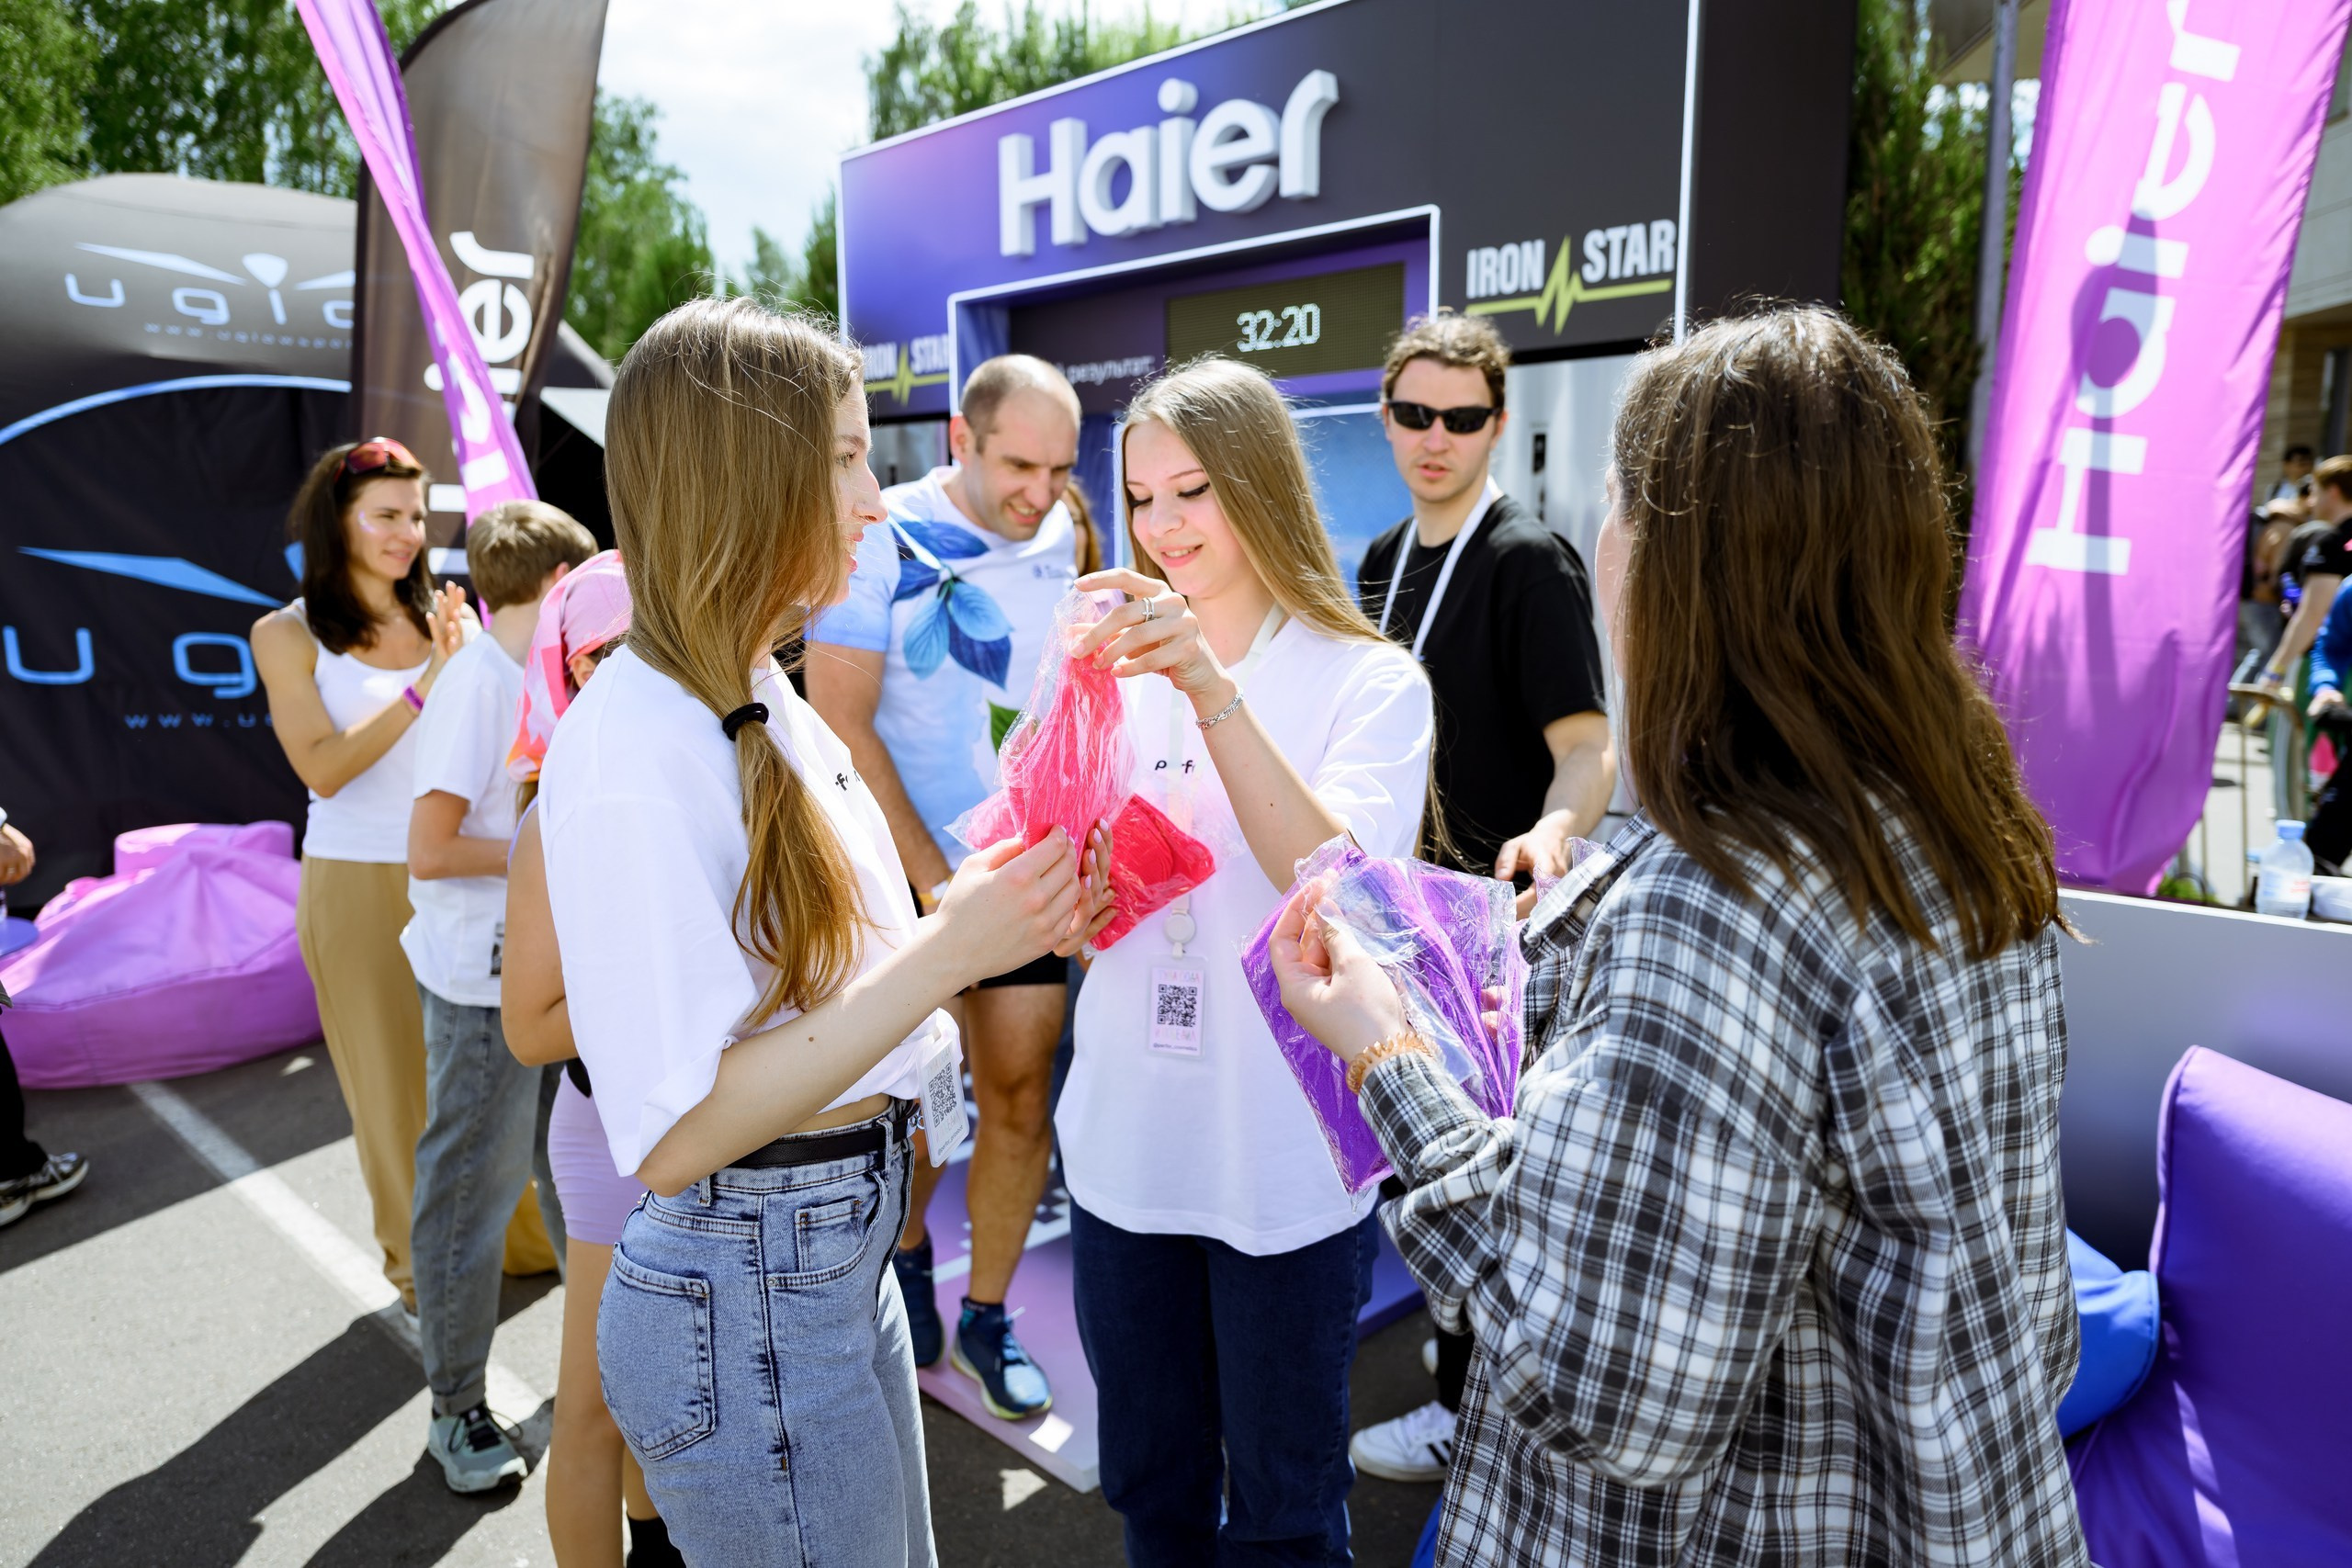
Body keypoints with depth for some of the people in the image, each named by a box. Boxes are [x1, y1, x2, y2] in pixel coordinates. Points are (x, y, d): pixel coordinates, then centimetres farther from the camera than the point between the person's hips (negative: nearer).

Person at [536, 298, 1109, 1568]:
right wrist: (946, 953, -27)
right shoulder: (633, 753, -24)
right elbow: (674, 1136, -25)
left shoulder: (762, 699, 4)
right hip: (745, 1302, -9)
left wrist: (1001, 920, -4)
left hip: (848, 1248, 9)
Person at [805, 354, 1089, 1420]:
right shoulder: (880, 539, -9)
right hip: (906, 872, -3)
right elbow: (841, 723, -12)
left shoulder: (1069, 540, 4)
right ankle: (905, 1255, 40)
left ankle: (986, 1317, 25)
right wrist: (937, 881, -14)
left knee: (1021, 1098, 6)